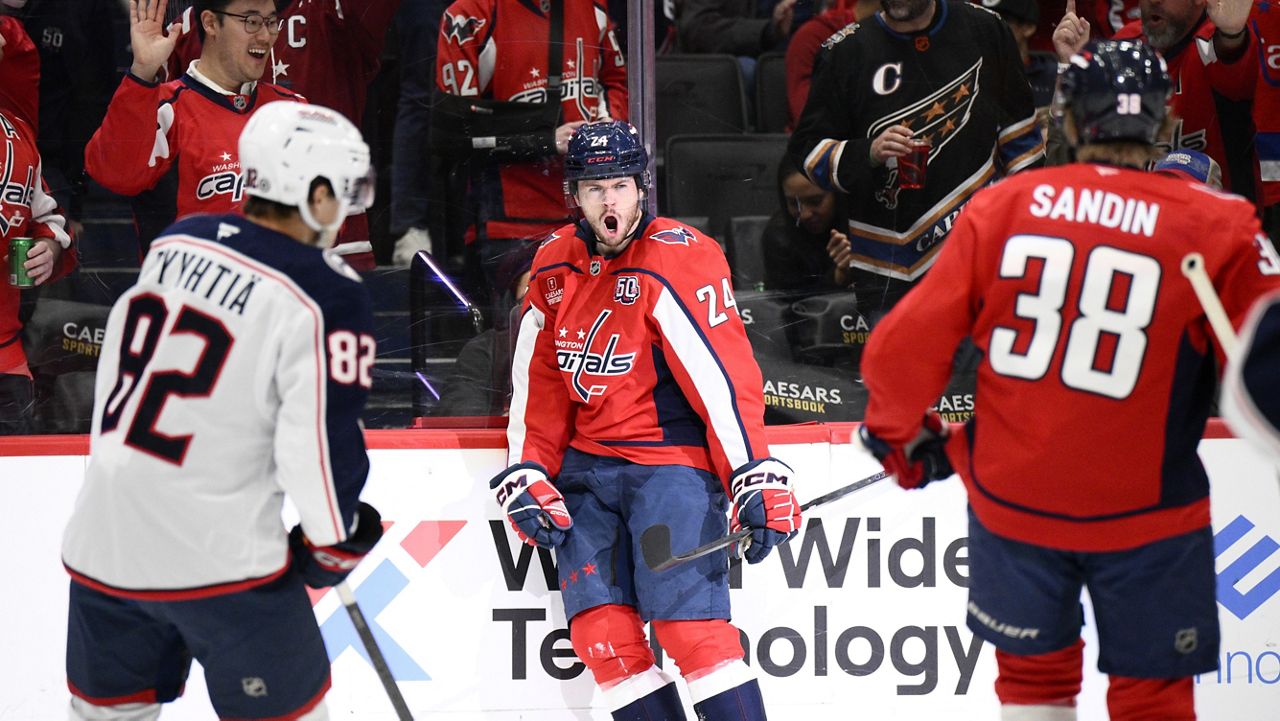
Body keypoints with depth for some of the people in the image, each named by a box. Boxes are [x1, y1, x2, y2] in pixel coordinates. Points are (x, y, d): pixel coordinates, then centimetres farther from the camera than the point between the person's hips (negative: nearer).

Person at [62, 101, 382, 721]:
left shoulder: (174, 243, 6)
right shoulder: (326, 297, -14)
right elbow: (322, 444, -14)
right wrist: (334, 544, 3)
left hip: (101, 546, 6)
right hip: (216, 558, -6)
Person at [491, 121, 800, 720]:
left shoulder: (678, 259, -12)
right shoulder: (554, 267, 8)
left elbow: (725, 375, -16)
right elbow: (539, 384, 15)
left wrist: (758, 480, -22)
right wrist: (528, 477, 7)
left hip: (669, 461, -6)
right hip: (585, 464, 6)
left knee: (687, 619, -17)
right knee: (598, 624, -5)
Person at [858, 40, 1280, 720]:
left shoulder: (1001, 205, -3)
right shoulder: (1218, 228, -9)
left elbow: (911, 338, -1)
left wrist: (904, 435, 16)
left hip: (1012, 500, 2)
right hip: (1143, 512, -2)